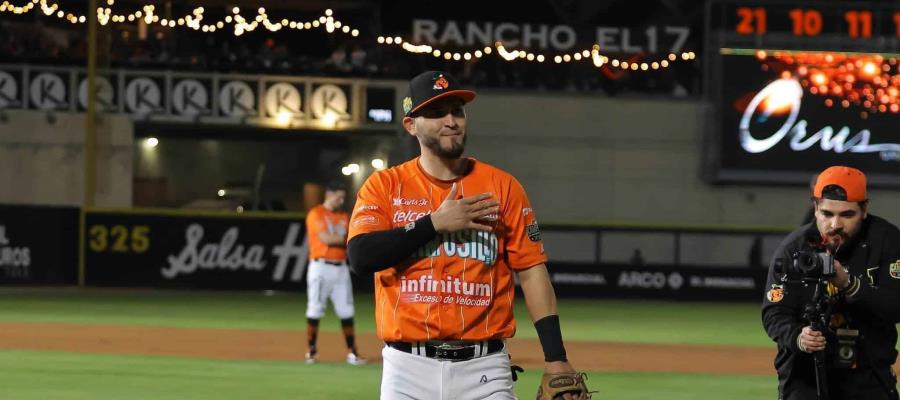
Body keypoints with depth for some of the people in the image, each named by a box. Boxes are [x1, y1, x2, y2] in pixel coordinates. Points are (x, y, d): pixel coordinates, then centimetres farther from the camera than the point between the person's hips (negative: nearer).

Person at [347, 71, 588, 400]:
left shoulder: (502, 187, 7)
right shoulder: (384, 186, 5)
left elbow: (531, 272, 3)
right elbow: (360, 257, -11)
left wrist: (555, 358, -7)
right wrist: (436, 223, -12)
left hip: (483, 370, 0)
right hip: (408, 369, 0)